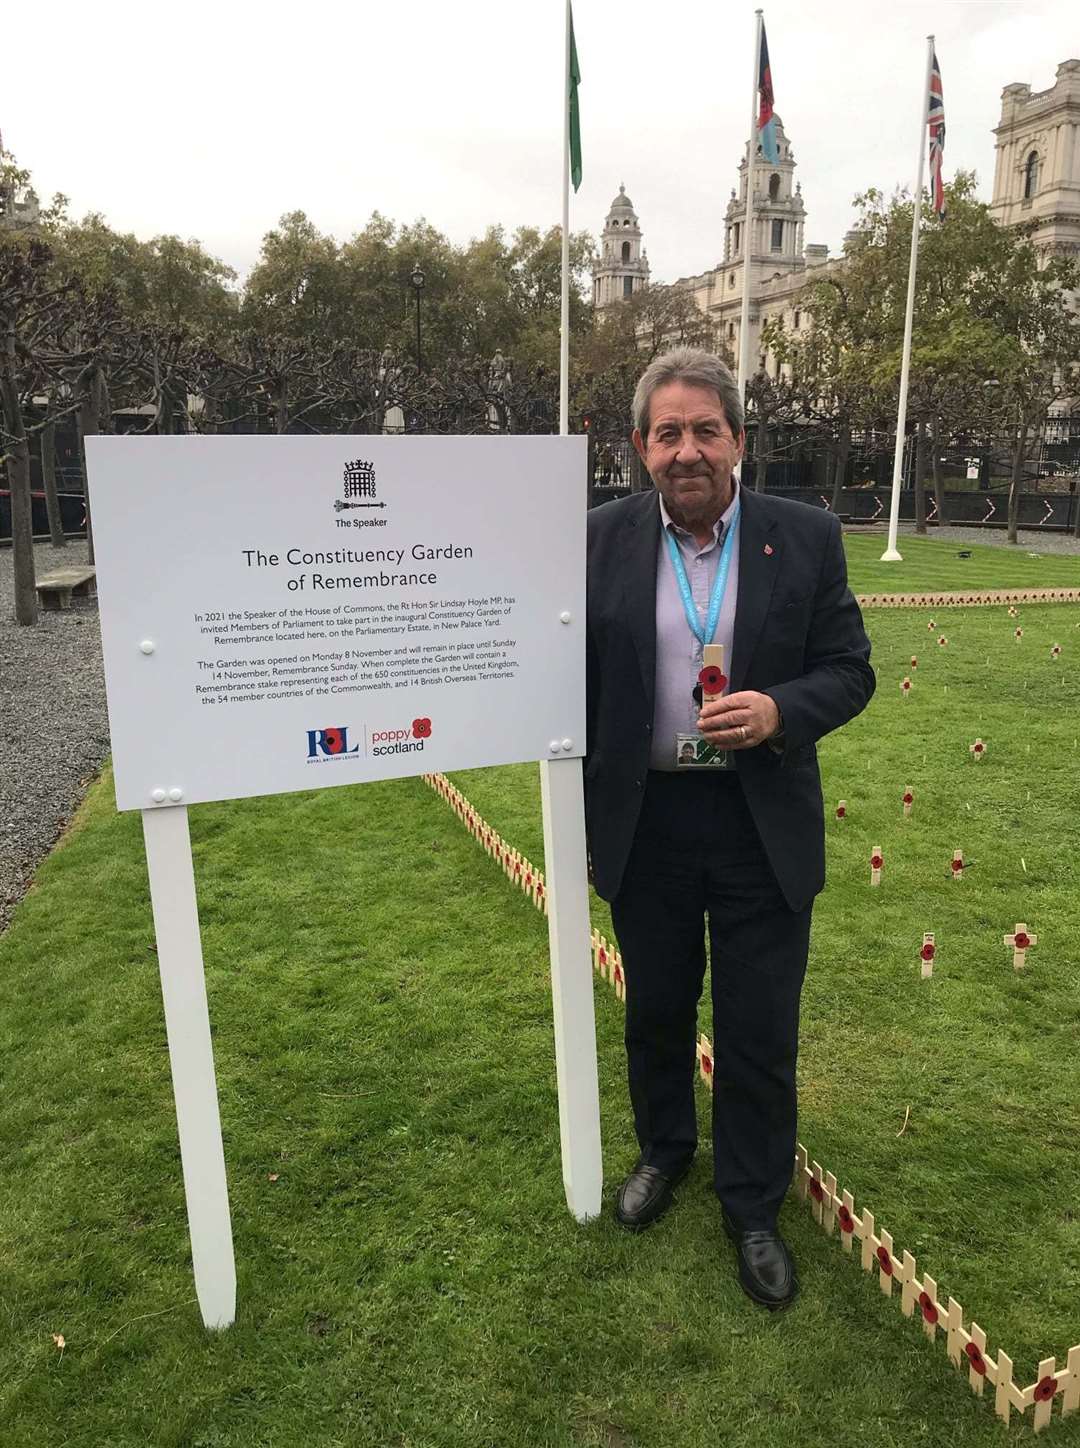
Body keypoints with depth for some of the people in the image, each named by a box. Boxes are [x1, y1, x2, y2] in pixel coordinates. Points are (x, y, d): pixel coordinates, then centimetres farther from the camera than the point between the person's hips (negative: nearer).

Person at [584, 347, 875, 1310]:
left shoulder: (807, 538, -4)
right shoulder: (602, 540, -3)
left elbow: (850, 670, 0)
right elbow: (577, 678, 2)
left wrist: (779, 711, -21)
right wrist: (578, 816, 3)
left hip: (764, 826, -1)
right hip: (645, 824, 1)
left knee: (759, 1032, 11)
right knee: (656, 1011, 19)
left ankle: (753, 1207, 34)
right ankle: (664, 1150, 47)